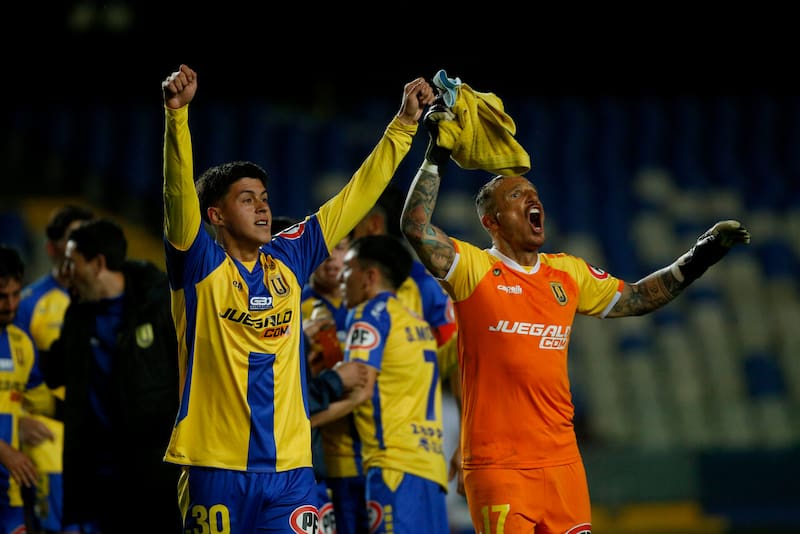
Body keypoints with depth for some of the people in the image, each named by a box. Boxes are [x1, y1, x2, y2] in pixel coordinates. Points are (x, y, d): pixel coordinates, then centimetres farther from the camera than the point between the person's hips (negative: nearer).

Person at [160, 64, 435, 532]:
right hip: (216, 466, -3)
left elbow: (357, 195, 13)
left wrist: (404, 125, 9)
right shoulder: (200, 266, 0)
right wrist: (178, 114, -30)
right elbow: (179, 194, -16)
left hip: (289, 464, 4)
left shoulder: (290, 259, 11)